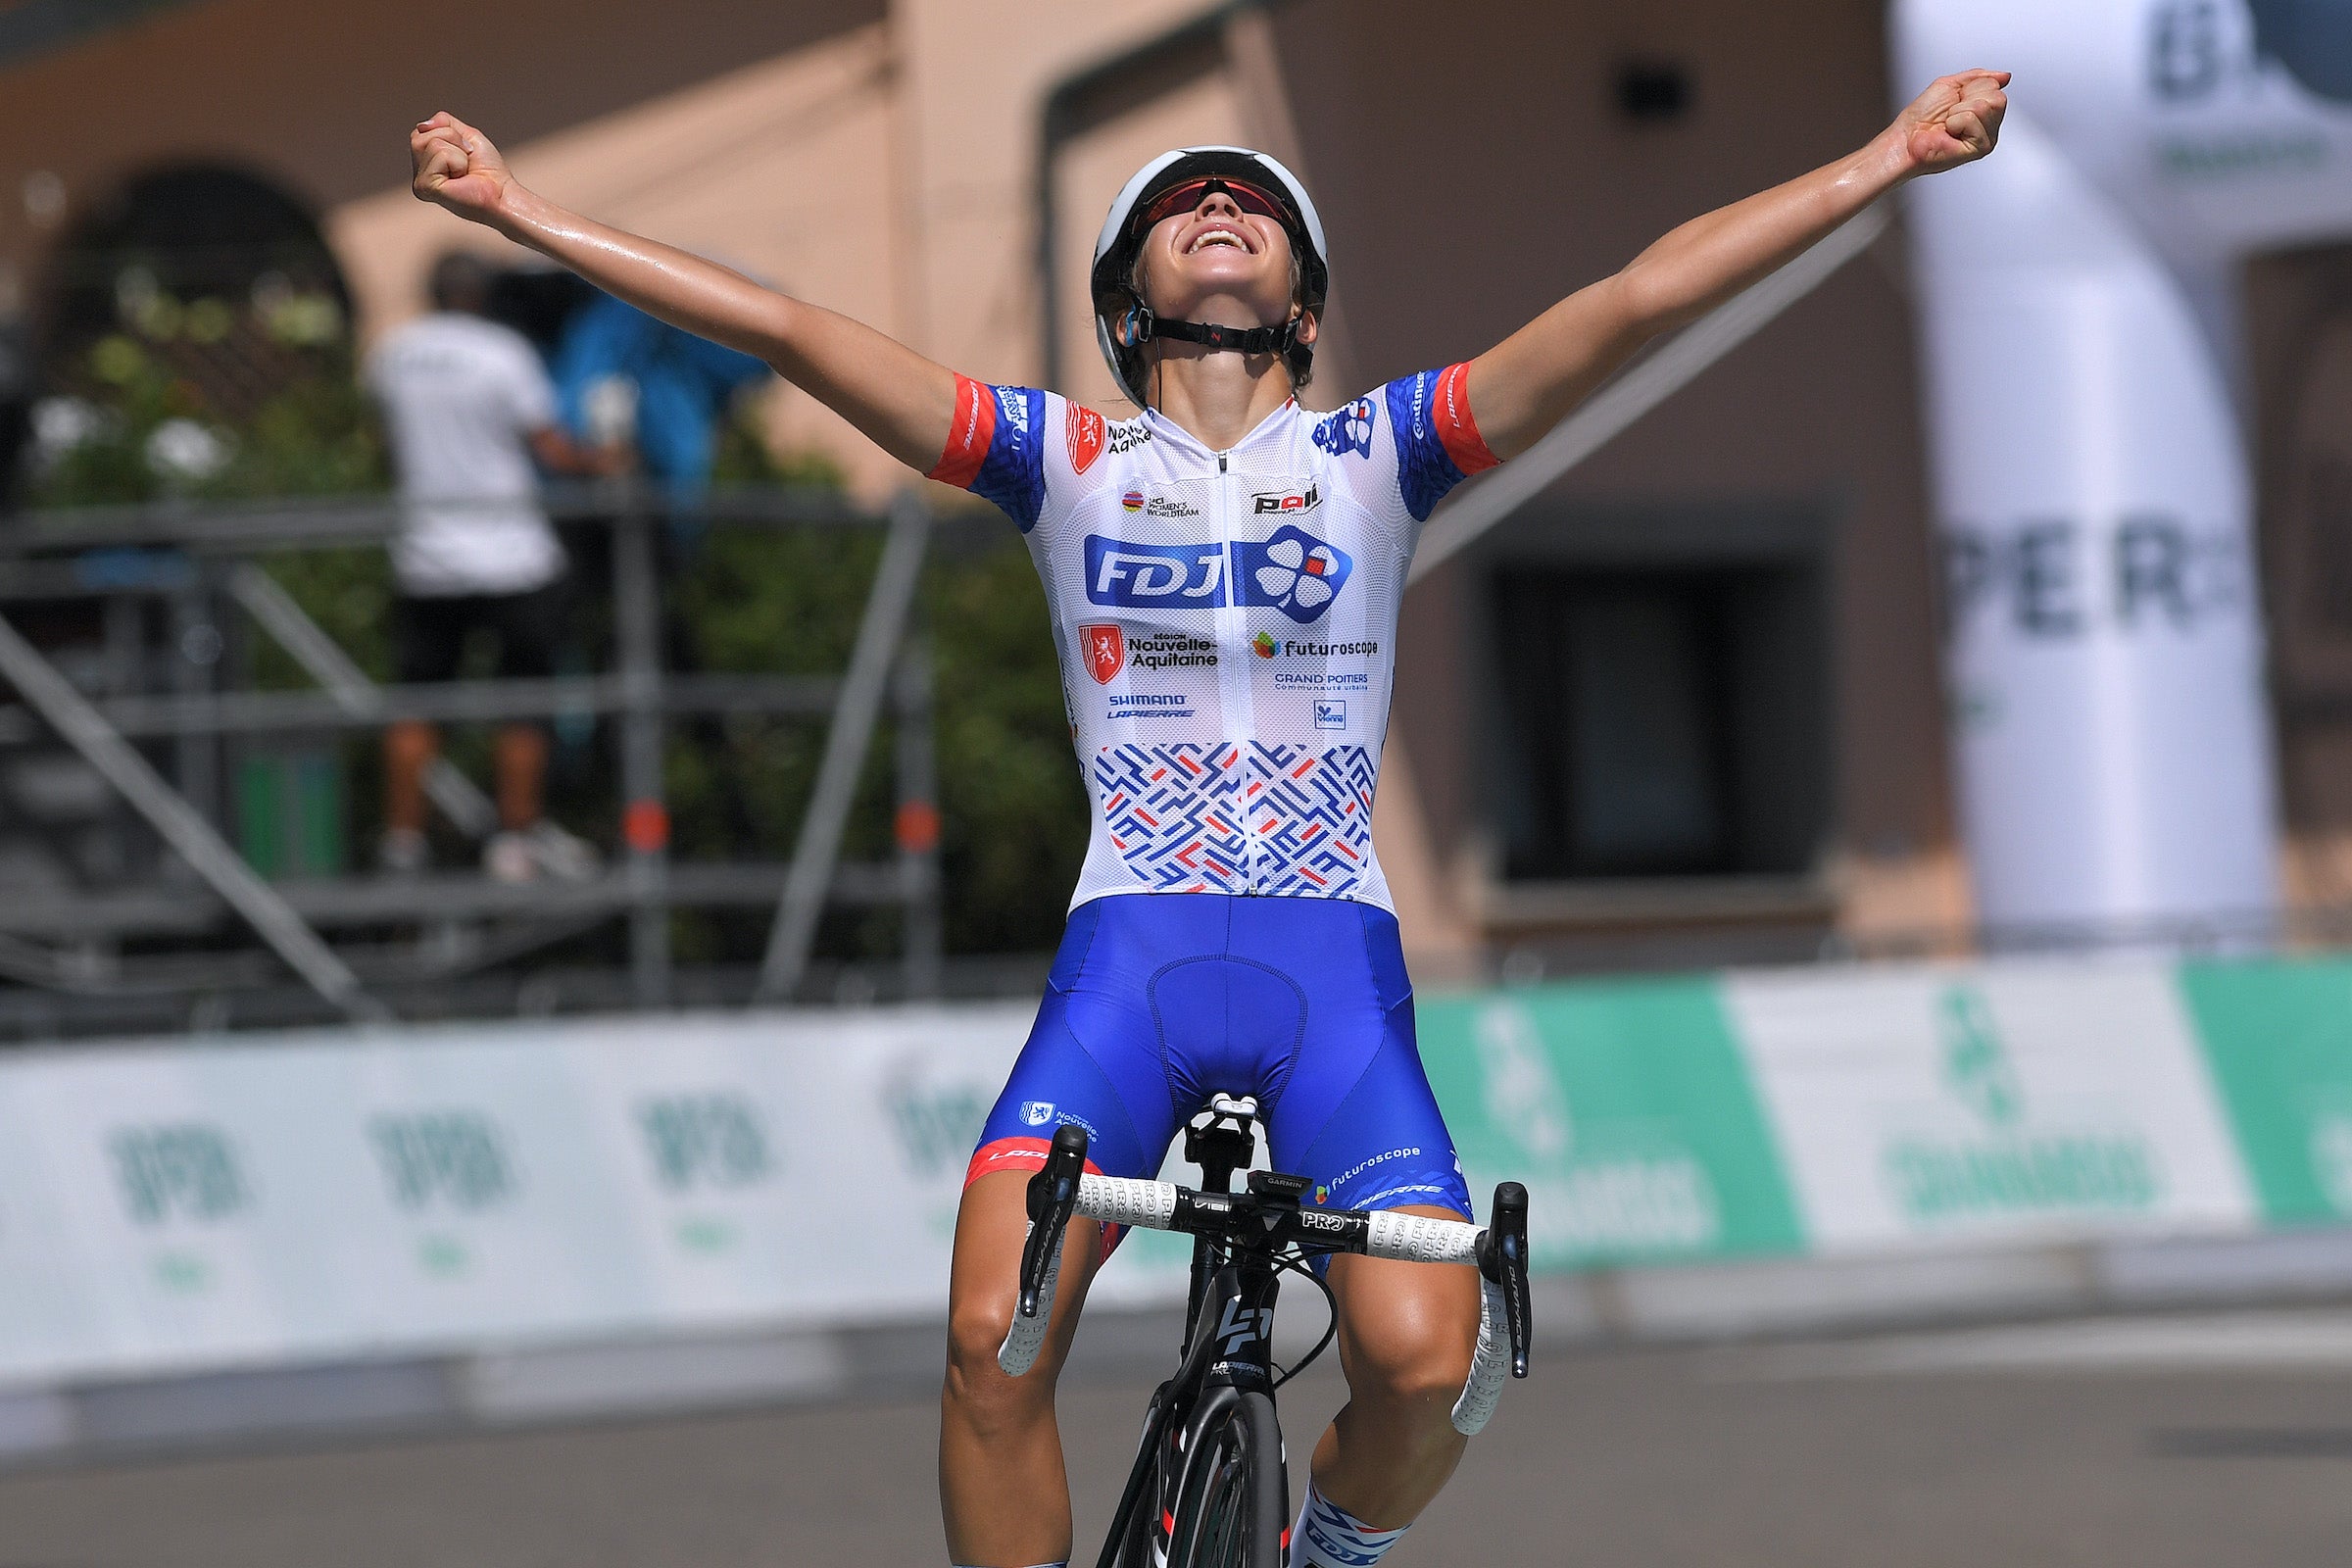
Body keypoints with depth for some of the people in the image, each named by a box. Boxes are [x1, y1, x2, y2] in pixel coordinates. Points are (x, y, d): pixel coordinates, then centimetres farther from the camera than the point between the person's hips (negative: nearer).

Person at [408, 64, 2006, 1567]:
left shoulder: (1379, 452, 10)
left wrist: (1885, 164, -6)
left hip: (1334, 960, 0)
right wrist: (522, 211, -2)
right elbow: (789, 329, 4)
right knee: (993, 1347, -20)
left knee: (1422, 1365, -18)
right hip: (1128, 953, 0)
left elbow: (1634, 302, 1)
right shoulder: (1065, 459, 10)